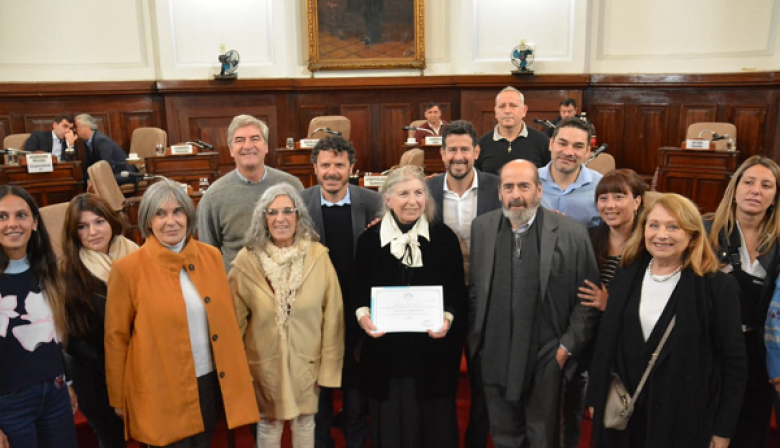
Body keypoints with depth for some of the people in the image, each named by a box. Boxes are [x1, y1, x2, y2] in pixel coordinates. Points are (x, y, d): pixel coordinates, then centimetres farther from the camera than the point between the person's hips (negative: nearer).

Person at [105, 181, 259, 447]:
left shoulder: (211, 256, 0)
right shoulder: (128, 268, -12)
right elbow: (116, 337, -4)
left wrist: (236, 375, 10)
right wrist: (118, 398, 2)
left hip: (211, 382, 4)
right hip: (161, 391, -4)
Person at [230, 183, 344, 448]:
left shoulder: (318, 256, -14)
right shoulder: (246, 261, -12)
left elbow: (332, 317, -8)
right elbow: (236, 321, -4)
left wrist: (329, 365, -5)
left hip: (307, 361, 0)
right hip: (264, 362, 0)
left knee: (305, 421, 20)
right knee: (269, 424, 19)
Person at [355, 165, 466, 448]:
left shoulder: (444, 237, -1)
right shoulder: (369, 240, 1)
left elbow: (458, 291, 1)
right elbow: (359, 291, 6)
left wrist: (448, 318, -16)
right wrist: (363, 314, -13)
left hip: (433, 349, 0)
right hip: (386, 350, 1)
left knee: (434, 422, 11)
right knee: (390, 423, 12)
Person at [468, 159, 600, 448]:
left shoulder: (572, 233, -9)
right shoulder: (481, 228, 1)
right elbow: (473, 288, 7)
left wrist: (568, 346, -5)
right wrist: (475, 338, 5)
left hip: (546, 359, -2)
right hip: (495, 357, 3)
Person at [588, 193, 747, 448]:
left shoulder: (718, 286, -9)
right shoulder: (626, 279, 2)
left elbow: (733, 362, -7)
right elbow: (605, 344, 6)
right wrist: (595, 399, 6)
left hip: (686, 421, -3)